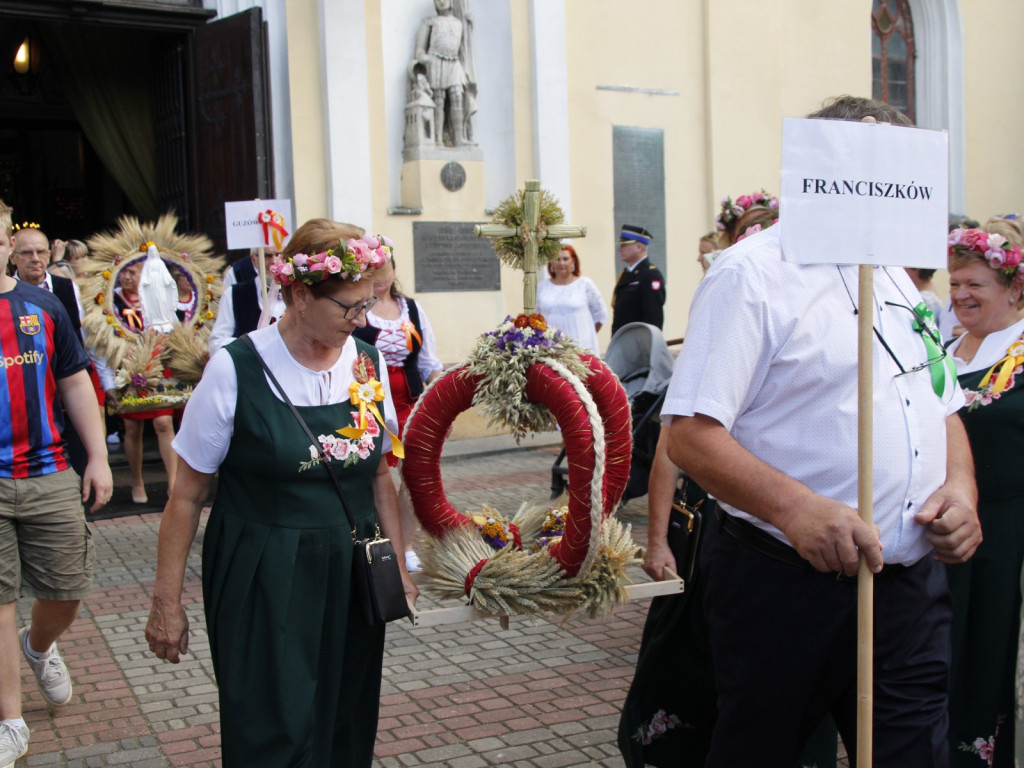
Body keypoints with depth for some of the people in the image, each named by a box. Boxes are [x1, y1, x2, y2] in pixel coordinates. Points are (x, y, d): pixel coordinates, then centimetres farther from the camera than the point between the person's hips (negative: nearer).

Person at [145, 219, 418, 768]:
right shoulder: (237, 372, -13)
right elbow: (187, 496, -7)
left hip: (351, 578, 4)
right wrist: (166, 604, -4)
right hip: (262, 586, -4)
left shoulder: (368, 363, 1)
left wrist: (398, 566, 9)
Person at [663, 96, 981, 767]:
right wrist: (795, 508, -31)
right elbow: (690, 435, -17)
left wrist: (960, 485, 2)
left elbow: (944, 408, 22)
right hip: (789, 587, -6)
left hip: (913, 586, 6)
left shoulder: (895, 278, 15)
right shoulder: (751, 273, -9)